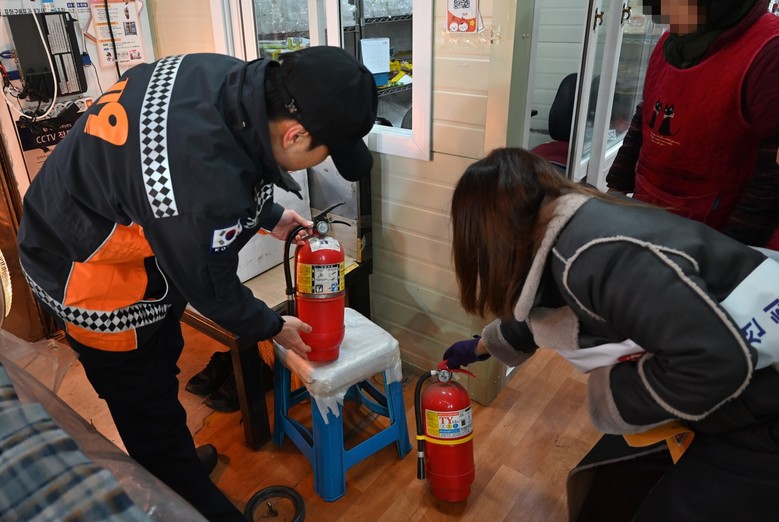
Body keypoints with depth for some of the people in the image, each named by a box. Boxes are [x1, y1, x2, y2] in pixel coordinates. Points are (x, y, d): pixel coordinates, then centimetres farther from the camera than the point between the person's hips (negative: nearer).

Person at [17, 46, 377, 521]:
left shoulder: (234, 78, -16)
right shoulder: (207, 194, -40)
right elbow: (210, 288, -21)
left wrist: (268, 217, 11)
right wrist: (273, 327, -3)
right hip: (91, 275, -9)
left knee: (160, 361, 26)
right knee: (150, 413, 8)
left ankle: (175, 465, 51)